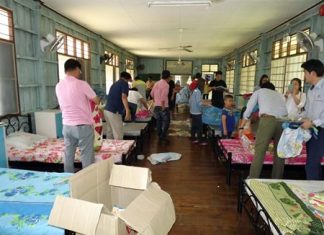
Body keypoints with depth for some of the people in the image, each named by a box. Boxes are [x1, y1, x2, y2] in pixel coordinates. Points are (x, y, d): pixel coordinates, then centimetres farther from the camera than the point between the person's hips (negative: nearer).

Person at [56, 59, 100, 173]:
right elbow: (97, 101, -5)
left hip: (67, 126, 6)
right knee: (87, 158, 4)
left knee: (68, 156, 16)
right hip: (83, 126, -6)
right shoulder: (81, 84, -14)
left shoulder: (58, 86, 5)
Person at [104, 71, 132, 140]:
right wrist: (128, 111, -25)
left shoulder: (115, 84, 22)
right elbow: (123, 97, -18)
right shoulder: (124, 83, -2)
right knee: (118, 137, -6)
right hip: (114, 112, -9)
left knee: (110, 135, 14)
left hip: (107, 110, 9)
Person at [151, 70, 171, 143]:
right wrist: (163, 106, -19)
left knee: (158, 121, 17)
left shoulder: (156, 83, 9)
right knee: (166, 122, 3)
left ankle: (159, 136, 27)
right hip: (163, 107, -8)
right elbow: (163, 96, -26)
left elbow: (152, 94, 17)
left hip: (156, 106, 8)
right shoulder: (166, 84, -15)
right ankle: (163, 137, 1)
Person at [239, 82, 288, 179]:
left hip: (268, 119, -4)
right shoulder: (280, 95, 35)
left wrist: (241, 127, 31)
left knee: (259, 152, -3)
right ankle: (277, 180, 22)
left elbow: (247, 111, 22)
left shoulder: (258, 91, 27)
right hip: (283, 121, 4)